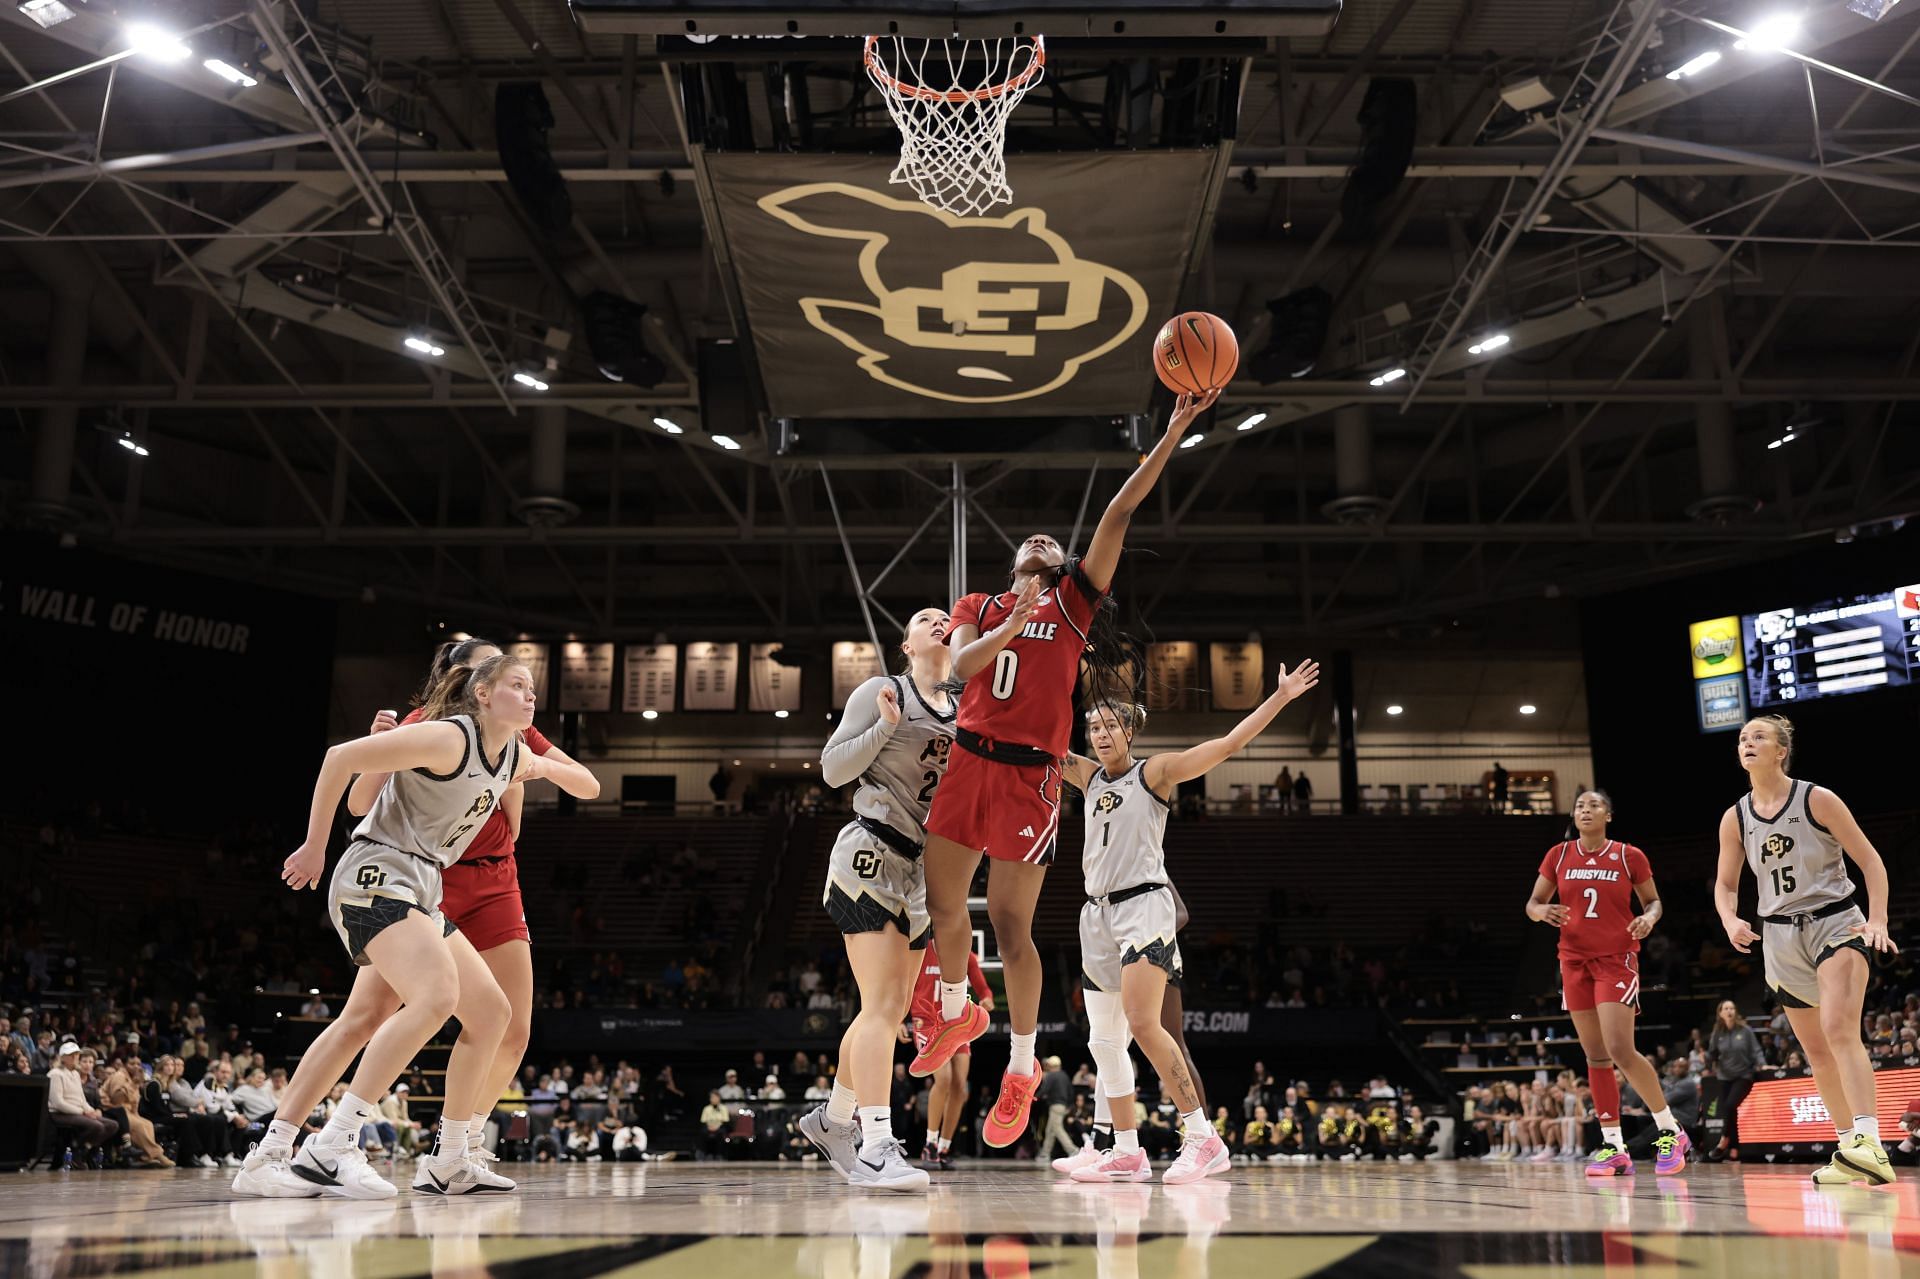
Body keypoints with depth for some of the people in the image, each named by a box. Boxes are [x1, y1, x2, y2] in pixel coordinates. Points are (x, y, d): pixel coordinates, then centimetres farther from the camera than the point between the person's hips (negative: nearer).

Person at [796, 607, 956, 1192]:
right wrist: (886, 727, -16)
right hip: (870, 855, -7)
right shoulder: (881, 691, -2)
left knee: (891, 1009, 12)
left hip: (920, 869, 7)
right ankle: (877, 1146, -18)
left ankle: (832, 1118, 29)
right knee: (883, 1003, -16)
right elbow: (833, 768, -5)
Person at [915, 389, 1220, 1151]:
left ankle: (1022, 1067, 12)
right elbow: (962, 665, -3)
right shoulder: (980, 607, 16)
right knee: (941, 903, 8)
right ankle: (958, 1012, 35)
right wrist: (1014, 623, -15)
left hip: (1030, 773, -3)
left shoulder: (1072, 603, 8)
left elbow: (1120, 511, 2)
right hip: (969, 760, 4)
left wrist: (1175, 431, -4)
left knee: (1009, 924, -4)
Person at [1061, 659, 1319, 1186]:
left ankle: (1202, 1137, -16)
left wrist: (1280, 697, -11)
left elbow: (1227, 745, -6)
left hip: (1144, 905, -7)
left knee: (1142, 1024, -22)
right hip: (1098, 912, 7)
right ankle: (1126, 1153, 14)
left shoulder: (1154, 771, -1)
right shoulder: (1087, 776, 14)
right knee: (1104, 1040, 6)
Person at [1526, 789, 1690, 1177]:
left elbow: (1653, 901, 8)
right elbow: (1532, 904, 8)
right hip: (1575, 959, 4)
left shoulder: (1630, 856, -2)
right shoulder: (1559, 855, 5)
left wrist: (1649, 917, -14)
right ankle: (1614, 1148, 9)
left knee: (1620, 1050, -15)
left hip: (1617, 959, -4)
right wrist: (1543, 911, -14)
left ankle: (1671, 1131, 4)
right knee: (1595, 1055, 4)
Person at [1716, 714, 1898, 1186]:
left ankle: (1870, 1145, -31)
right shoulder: (1735, 819, 3)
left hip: (1835, 922, -5)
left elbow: (1871, 861, -5)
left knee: (1839, 1028, -25)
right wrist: (1730, 921, -10)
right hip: (1781, 936, 5)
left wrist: (1878, 921, -17)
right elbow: (1725, 884, 11)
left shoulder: (1818, 799, -8)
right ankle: (1851, 1152, 17)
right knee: (1816, 1049, 8)